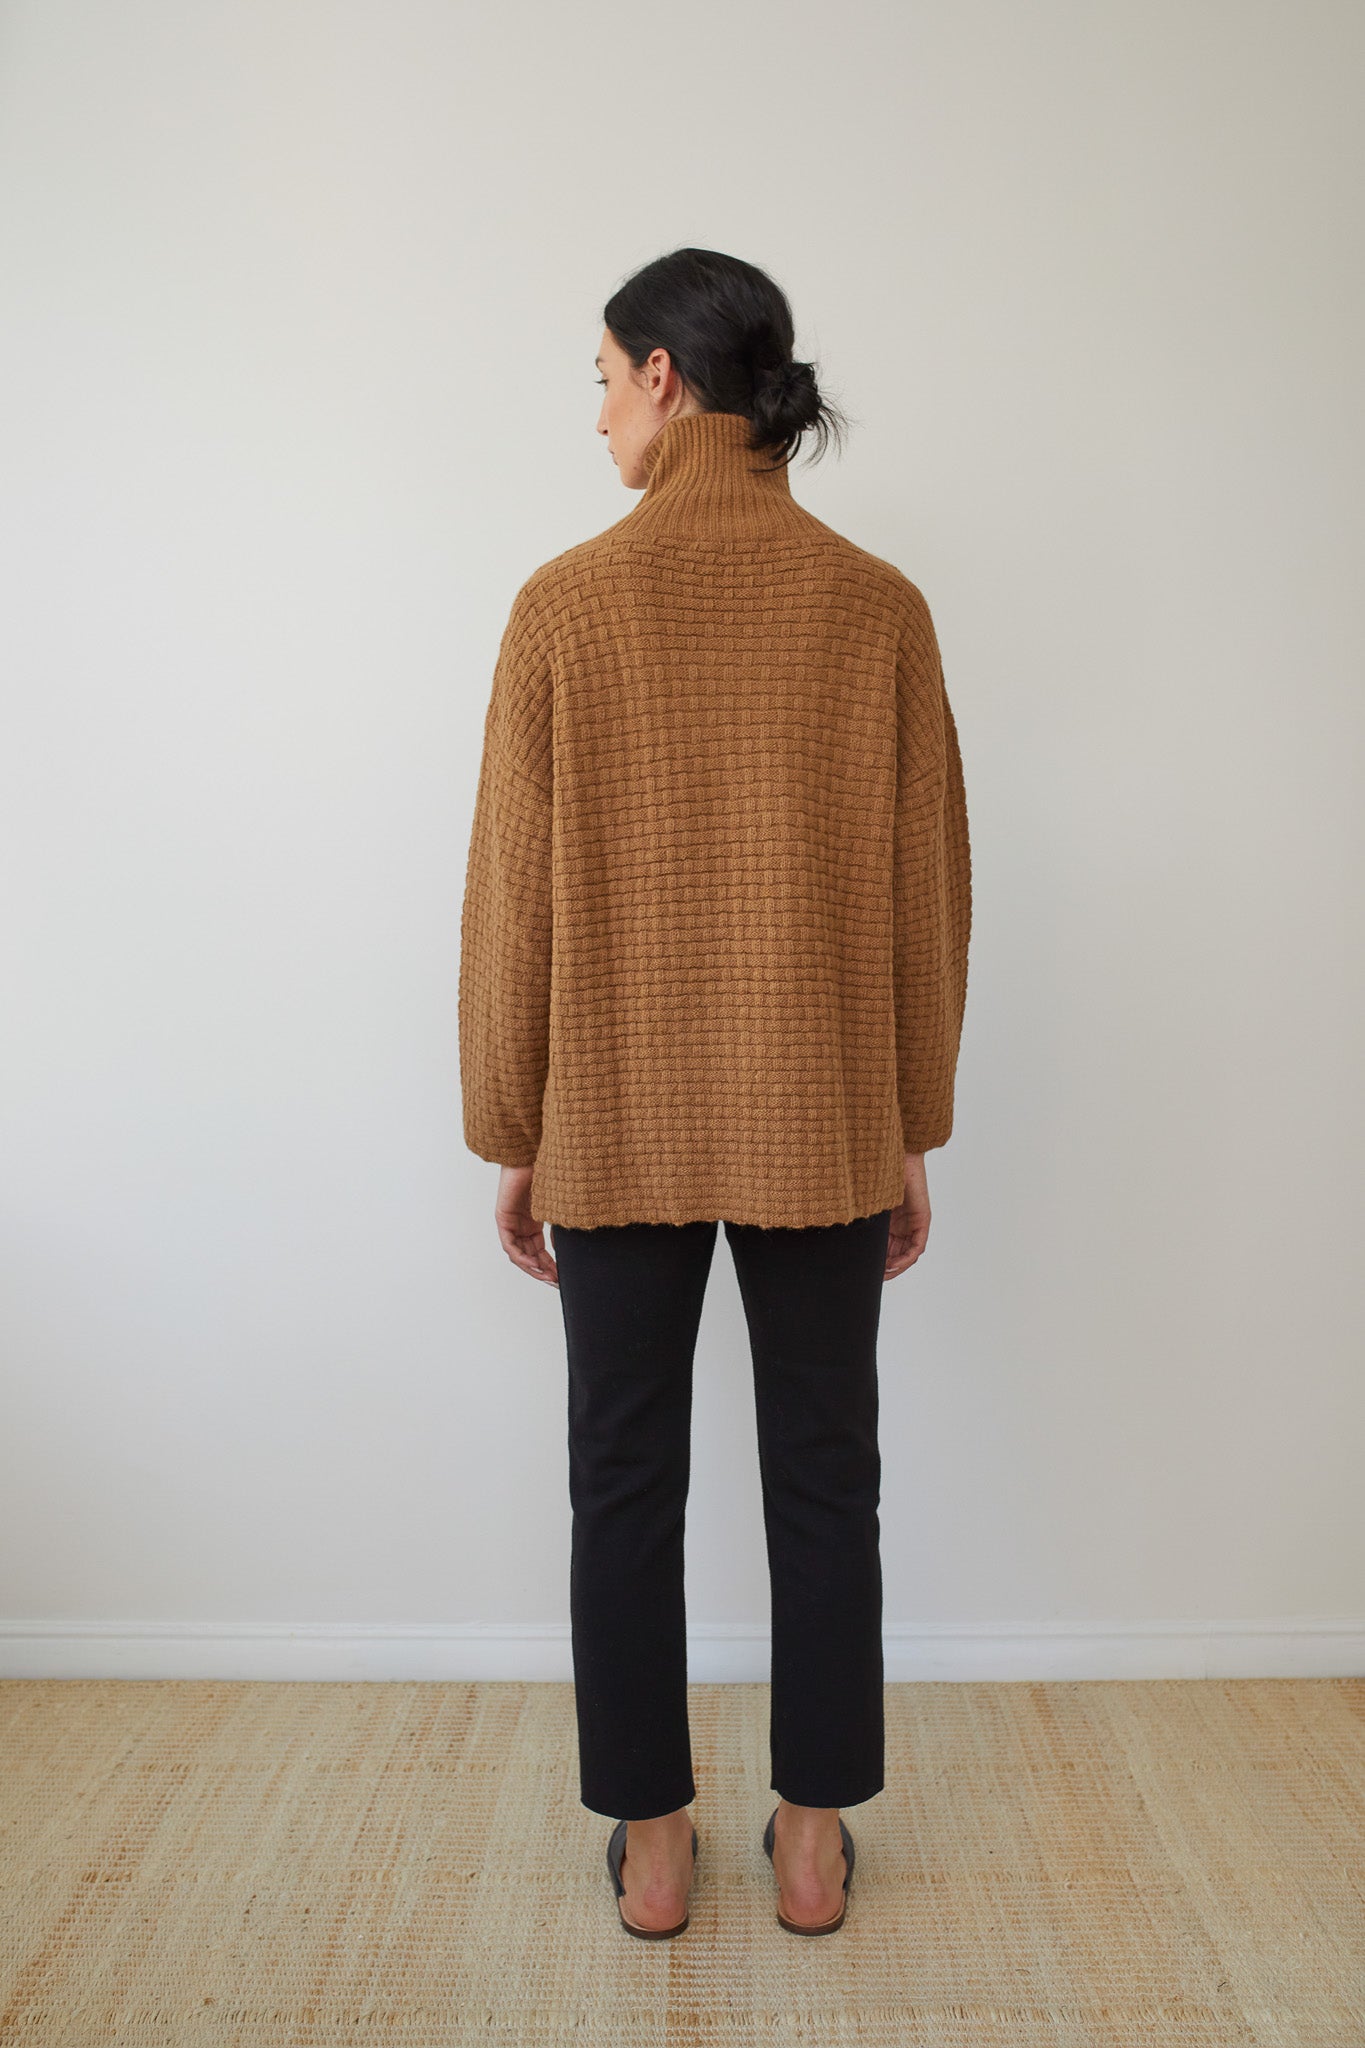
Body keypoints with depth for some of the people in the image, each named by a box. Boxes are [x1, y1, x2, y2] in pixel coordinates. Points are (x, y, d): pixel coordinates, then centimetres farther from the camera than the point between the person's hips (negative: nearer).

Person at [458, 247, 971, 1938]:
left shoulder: (567, 604, -6)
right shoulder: (878, 607, -2)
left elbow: (512, 896, -6)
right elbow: (928, 891, -1)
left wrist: (510, 1134, 5)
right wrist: (913, 1132, 9)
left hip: (617, 1130, -1)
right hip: (826, 1130, 2)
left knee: (625, 1479, 15)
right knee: (822, 1477, 15)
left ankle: (650, 1845, 30)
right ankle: (812, 1840, 31)